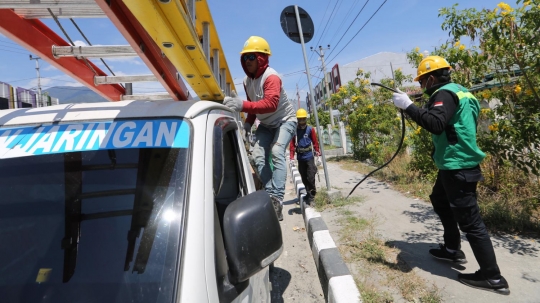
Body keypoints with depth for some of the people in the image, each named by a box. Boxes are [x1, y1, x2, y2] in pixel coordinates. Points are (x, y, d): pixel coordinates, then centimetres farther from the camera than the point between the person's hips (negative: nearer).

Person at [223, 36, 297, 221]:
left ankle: (277, 199, -30)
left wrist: (242, 105, -55)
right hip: (266, 124, 8)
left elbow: (271, 104, -45)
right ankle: (270, 194, -6)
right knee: (258, 155, -9)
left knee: (276, 152, -27)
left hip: (285, 120, -7)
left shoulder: (271, 77, -28)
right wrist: (248, 122, -6)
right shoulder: (247, 81, -2)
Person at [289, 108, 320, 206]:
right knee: (304, 177, 11)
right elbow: (292, 144, 1)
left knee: (310, 177, -5)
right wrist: (292, 157, -5)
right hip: (300, 157, 3)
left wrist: (318, 154, -7)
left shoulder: (310, 129, -3)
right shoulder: (295, 130, 1)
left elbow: (315, 142, -2)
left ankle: (311, 195, 8)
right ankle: (308, 194, 26)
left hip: (309, 156, -3)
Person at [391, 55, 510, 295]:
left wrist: (408, 106, -27)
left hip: (458, 166, -11)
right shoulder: (456, 91, 15)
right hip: (454, 164, 11)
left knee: (469, 221, -5)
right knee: (440, 201, 25)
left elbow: (436, 124, -32)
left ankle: (492, 277, 6)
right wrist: (416, 108, 14)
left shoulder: (445, 93, -16)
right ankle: (452, 250, 37)